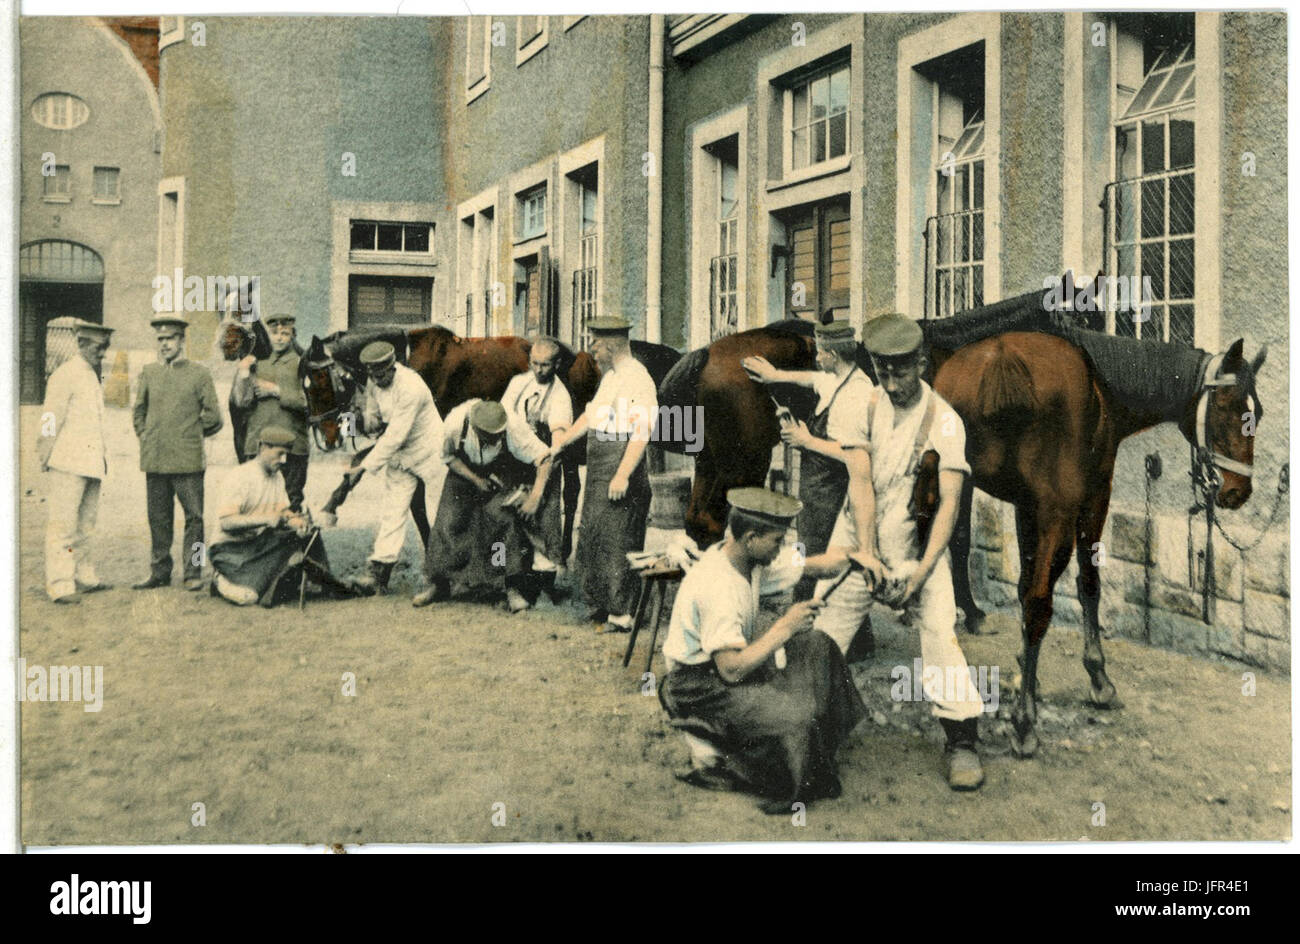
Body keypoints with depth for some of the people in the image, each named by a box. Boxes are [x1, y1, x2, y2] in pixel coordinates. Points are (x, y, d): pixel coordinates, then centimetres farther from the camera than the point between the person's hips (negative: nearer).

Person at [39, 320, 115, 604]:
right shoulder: (65, 375, -9)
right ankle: (60, 585, -5)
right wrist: (46, 457, -12)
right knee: (63, 524, -6)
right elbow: (50, 419, -11)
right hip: (68, 463, -9)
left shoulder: (92, 377, 18)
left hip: (90, 463, 9)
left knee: (85, 524, 14)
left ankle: (83, 578, 23)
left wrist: (102, 458, 21)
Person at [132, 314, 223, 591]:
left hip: (188, 461, -3)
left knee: (194, 516, -2)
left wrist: (189, 434, 6)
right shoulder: (148, 373, 11)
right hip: (154, 461, 3)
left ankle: (193, 572, 6)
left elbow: (213, 418, 4)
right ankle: (160, 571, 18)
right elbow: (139, 412, 22)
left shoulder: (199, 374, 2)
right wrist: (146, 439, 11)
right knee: (158, 518, 9)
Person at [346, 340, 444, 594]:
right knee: (392, 511, -1)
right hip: (398, 456, 6)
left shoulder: (410, 388, -28)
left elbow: (395, 437, -30)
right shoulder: (373, 383, -3)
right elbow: (373, 416, 11)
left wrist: (363, 467, -28)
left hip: (429, 453, -6)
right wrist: (362, 418, -15)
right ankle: (377, 574, -6)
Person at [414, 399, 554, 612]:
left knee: (508, 520, -21)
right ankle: (439, 585, 9)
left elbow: (544, 458, -31)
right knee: (449, 524, -8)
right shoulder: (455, 425, -32)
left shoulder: (515, 430, -37)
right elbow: (449, 457, -12)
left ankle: (512, 589, -13)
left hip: (503, 477, -1)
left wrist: (535, 498, -37)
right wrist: (475, 480, -20)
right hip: (465, 472, 2)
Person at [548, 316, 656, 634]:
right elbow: (591, 415, 31)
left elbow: (641, 433, -23)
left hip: (621, 474, -10)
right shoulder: (609, 376, 18)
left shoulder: (636, 378, -15)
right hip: (598, 472, 10)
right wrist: (563, 441, 29)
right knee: (591, 539, 13)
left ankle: (621, 614, -1)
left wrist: (622, 475, -28)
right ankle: (601, 605, 24)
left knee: (615, 542, -7)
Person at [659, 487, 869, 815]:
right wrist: (784, 628, -29)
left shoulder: (756, 556, -4)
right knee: (794, 714, -25)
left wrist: (857, 557, -13)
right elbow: (732, 670, -33)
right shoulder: (717, 587, -31)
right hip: (697, 685, -10)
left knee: (817, 646, 3)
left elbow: (813, 565, 8)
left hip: (730, 658, 10)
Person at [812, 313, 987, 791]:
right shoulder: (866, 406, -2)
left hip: (919, 543, -2)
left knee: (939, 634, -13)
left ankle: (963, 740, 0)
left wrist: (920, 572, -21)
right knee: (824, 630, -1)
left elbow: (948, 503, -14)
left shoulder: (943, 420, -10)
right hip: (859, 537, 2)